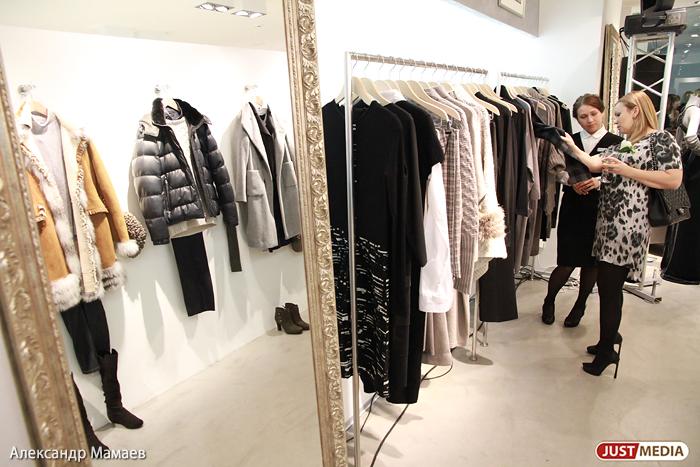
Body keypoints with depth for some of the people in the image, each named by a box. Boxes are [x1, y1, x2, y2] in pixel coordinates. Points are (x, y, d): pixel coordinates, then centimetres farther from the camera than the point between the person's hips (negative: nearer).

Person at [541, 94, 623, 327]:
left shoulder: (616, 143, -1)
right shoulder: (570, 142, 6)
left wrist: (599, 181, -20)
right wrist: (572, 184, -13)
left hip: (601, 212, 0)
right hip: (572, 210, 1)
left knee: (591, 263, 10)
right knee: (566, 264, -1)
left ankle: (580, 306, 31)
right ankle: (549, 301, 24)